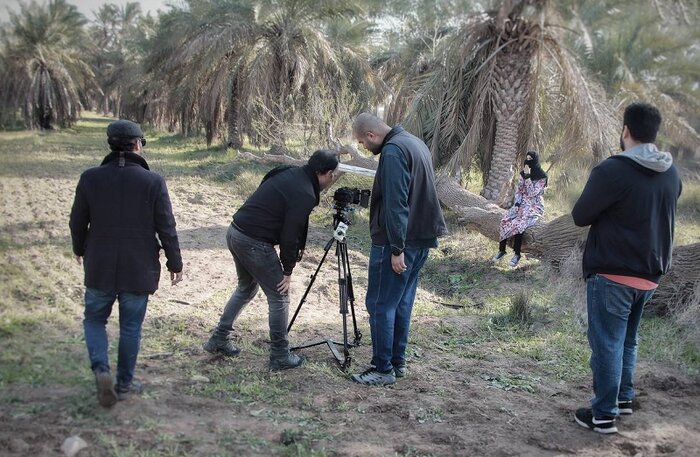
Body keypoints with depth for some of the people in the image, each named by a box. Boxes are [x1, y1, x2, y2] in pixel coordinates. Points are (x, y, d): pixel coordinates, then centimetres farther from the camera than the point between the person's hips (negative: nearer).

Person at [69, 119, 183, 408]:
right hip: (138, 270, -1)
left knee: (95, 319, 18)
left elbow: (77, 222, 4)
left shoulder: (90, 178, -5)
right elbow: (166, 228, -8)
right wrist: (175, 263, 4)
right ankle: (124, 384, 21)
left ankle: (101, 368, -4)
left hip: (99, 268, 1)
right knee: (131, 327, 12)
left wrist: (79, 249, 24)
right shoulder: (153, 181, -11)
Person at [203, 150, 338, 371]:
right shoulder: (305, 195, -17)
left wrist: (295, 249, 18)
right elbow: (290, 234, -15)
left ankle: (218, 340, 32)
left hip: (235, 232, 9)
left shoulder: (290, 173, 9)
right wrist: (288, 270, -2)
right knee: (279, 297, 4)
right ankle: (280, 356, 12)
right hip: (254, 242, -9)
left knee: (246, 288, 26)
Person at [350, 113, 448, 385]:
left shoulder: (392, 151, -16)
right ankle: (398, 362, 22)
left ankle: (384, 369, 3)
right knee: (402, 303, 16)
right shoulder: (415, 143, 15)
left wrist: (396, 248, -22)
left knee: (381, 305, -2)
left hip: (396, 242, -10)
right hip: (422, 239, 10)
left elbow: (395, 204, -22)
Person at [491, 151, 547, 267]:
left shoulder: (542, 177, -9)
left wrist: (527, 177, -22)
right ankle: (501, 250, -15)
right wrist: (517, 204, -5)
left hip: (535, 206, -5)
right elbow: (519, 191, 11)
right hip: (522, 204, 5)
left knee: (518, 224, -30)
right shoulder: (523, 173, 9)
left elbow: (532, 193, -16)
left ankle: (517, 254, -20)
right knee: (505, 221, -21)